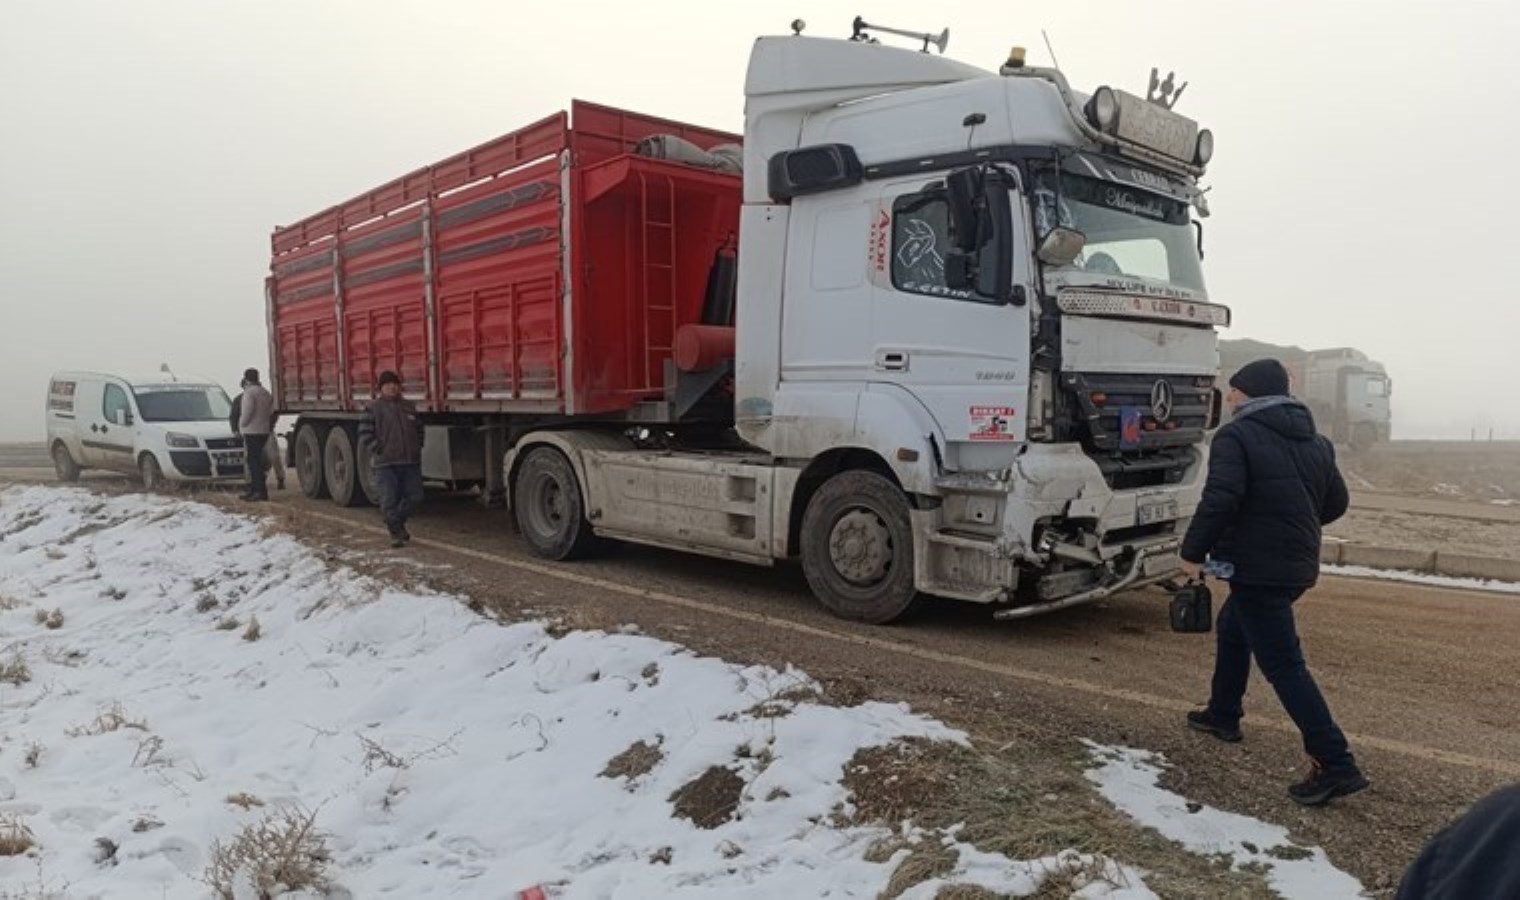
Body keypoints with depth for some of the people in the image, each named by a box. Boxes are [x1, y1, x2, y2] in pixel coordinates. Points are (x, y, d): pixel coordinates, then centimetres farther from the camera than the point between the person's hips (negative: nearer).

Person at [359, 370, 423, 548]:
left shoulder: (409, 407, 13)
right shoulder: (373, 409, -1)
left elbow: (419, 430, 23)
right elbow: (365, 435, -4)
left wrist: (417, 449, 13)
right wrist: (378, 451, -10)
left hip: (410, 462, 4)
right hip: (386, 464, -4)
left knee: (414, 496, 6)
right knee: (389, 500, -5)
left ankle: (398, 522, 31)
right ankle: (395, 533, 11)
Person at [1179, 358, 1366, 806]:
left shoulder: (1237, 435, -12)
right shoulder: (1314, 441, 12)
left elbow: (1219, 500, -24)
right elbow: (1336, 502, 16)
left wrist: (1193, 552, -15)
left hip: (1257, 567, -9)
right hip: (1298, 564, 9)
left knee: (1283, 664, -6)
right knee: (1233, 627, 27)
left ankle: (1335, 763, -8)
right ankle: (1223, 714, 40)